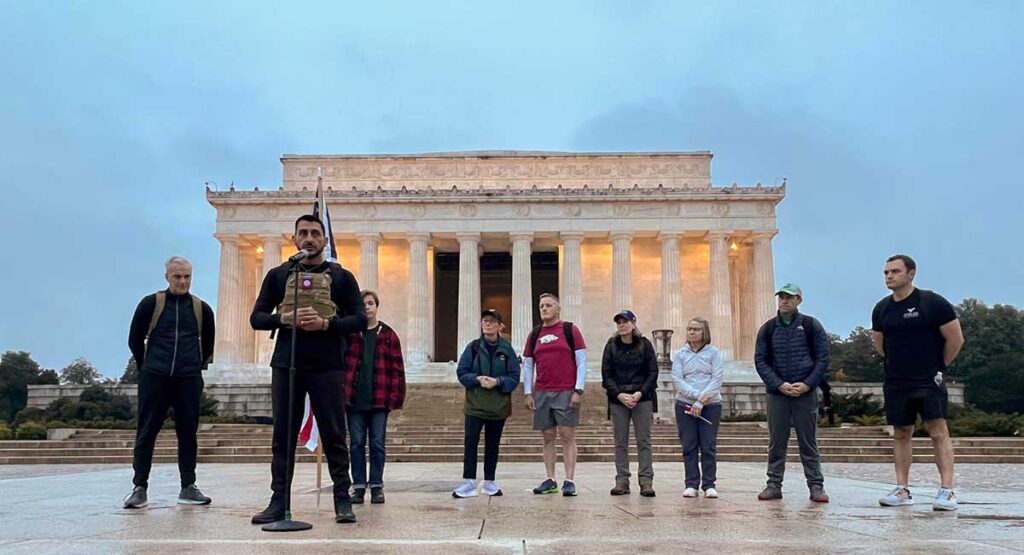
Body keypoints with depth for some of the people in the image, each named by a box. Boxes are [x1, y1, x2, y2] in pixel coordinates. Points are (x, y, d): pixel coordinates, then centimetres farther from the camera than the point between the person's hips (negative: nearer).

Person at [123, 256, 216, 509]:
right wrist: (147, 368, 9)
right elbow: (135, 340, 8)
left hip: (189, 381, 2)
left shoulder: (201, 309, 7)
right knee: (146, 433, 0)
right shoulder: (150, 303, 1)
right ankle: (139, 488, 7)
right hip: (154, 379, -2)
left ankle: (188, 487, 12)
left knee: (188, 433, 5)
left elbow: (208, 344, 19)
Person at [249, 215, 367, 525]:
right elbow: (257, 318, 9)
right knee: (283, 436, 5)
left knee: (333, 435, 0)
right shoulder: (278, 275, 13)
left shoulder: (341, 277, 8)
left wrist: (325, 324, -15)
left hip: (327, 367, -2)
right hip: (286, 365, 2)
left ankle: (343, 500, 7)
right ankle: (279, 502, 12)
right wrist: (284, 318, -12)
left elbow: (359, 319, 2)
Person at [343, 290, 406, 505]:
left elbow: (397, 368, 1)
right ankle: (358, 487, 14)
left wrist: (396, 396, -5)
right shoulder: (349, 333, 5)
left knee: (377, 444, 5)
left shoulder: (388, 335, 4)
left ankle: (377, 487, 14)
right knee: (357, 443, 6)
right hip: (354, 398, 1)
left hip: (379, 399, 0)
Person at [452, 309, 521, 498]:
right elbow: (461, 372, 0)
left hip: (498, 406, 1)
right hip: (475, 405, -1)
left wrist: (497, 381, -17)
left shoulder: (507, 349, 1)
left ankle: (489, 482, 20)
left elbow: (514, 377, 0)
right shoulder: (473, 347, 1)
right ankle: (469, 482, -3)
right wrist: (477, 379, -17)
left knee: (493, 444, 9)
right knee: (471, 442, -8)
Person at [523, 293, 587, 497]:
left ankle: (569, 481, -1)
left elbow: (582, 361, -2)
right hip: (542, 394, 4)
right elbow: (527, 365, 14)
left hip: (566, 393, -4)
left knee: (567, 435, -3)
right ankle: (550, 480, 12)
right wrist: (528, 393, 7)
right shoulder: (534, 334, 12)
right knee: (548, 436, 6)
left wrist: (578, 390, -9)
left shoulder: (570, 330, 1)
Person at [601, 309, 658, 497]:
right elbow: (606, 375, 2)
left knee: (644, 441, -2)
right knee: (620, 442, 3)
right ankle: (622, 481, 7)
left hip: (642, 398, -1)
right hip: (618, 399, 1)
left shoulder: (644, 344, 2)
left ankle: (646, 481, 0)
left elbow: (653, 372, 1)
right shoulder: (611, 346, 5)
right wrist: (620, 394, -11)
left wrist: (640, 393, -12)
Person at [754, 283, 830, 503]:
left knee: (808, 442, 4)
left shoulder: (811, 326, 3)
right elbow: (760, 360, 3)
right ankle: (774, 485, 11)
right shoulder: (768, 329, 6)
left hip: (806, 393, -1)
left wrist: (807, 384, -11)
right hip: (776, 393, 1)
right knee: (776, 442, 5)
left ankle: (816, 486, 10)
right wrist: (779, 385, -10)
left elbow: (823, 359, 1)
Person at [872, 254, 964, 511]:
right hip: (896, 382, 5)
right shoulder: (881, 309, 6)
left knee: (938, 431, -9)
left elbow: (955, 338, -5)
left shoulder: (933, 302, -9)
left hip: (929, 381, -5)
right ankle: (902, 489, 12)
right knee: (901, 434, 7)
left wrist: (940, 366, 3)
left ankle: (947, 490, -9)